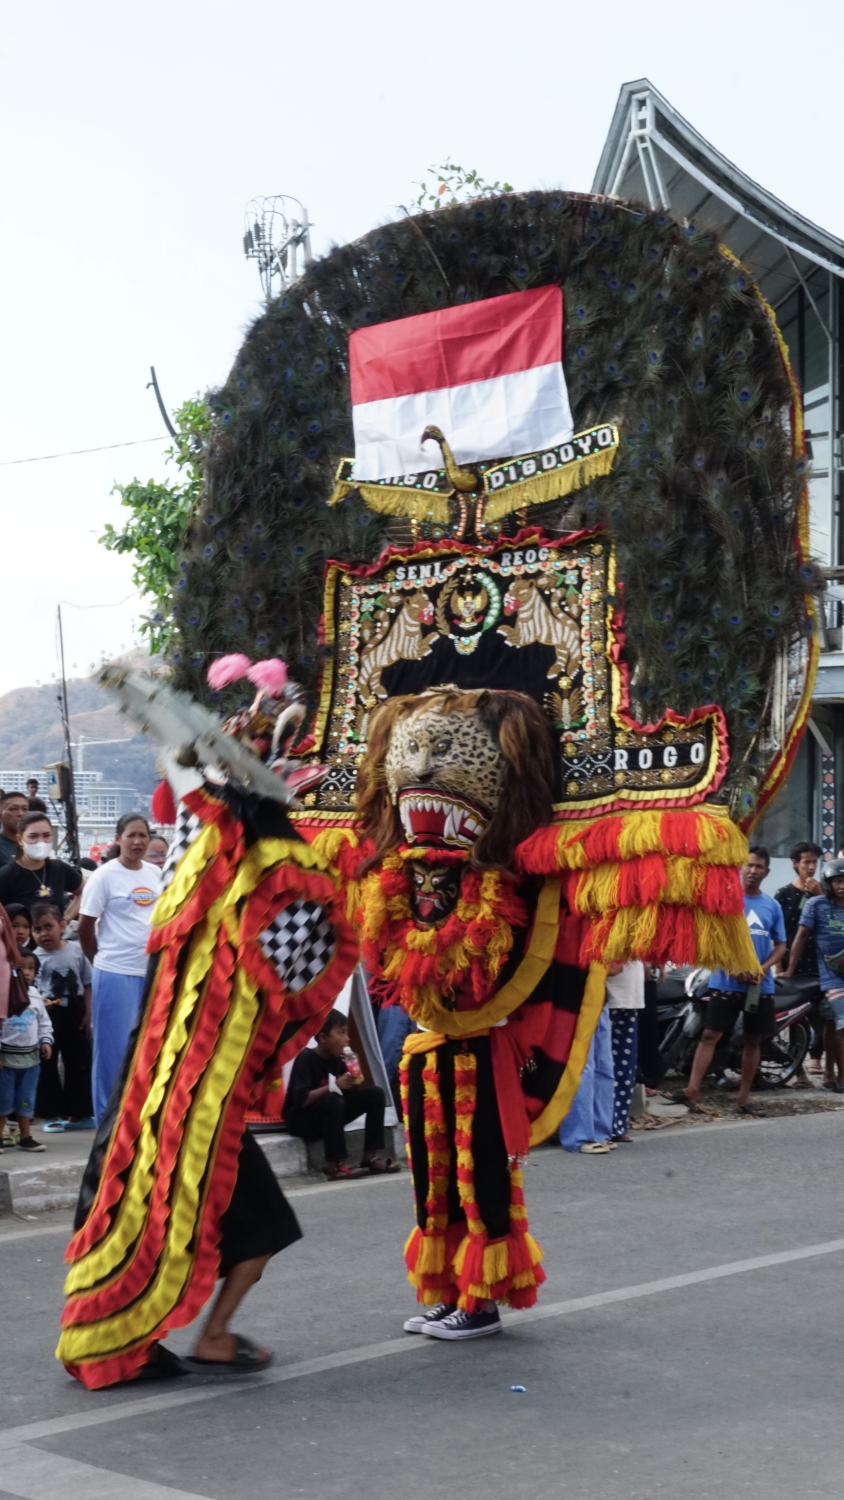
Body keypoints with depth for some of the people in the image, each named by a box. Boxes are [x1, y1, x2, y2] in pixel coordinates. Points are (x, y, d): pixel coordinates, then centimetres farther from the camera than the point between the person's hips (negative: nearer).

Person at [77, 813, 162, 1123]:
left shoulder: (156, 874, 7)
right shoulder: (105, 876, -8)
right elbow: (85, 926, -3)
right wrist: (101, 960, 5)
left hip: (153, 972, 5)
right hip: (116, 974, -5)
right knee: (114, 1048, 1)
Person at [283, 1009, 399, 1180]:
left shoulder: (337, 1058, 1)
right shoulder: (306, 1058, -20)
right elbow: (301, 1100, -30)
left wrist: (353, 1081, -16)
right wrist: (334, 1086, -34)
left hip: (328, 1116, 8)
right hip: (300, 1119, -8)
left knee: (375, 1094, -4)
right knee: (333, 1100, -37)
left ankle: (370, 1157, -8)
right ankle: (334, 1165, -32)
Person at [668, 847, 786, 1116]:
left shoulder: (773, 906, 10)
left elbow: (780, 945, 11)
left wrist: (764, 969, -8)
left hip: (761, 986, 4)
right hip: (726, 982, -4)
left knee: (753, 1039, 7)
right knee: (711, 1034, -9)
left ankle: (744, 1099, 13)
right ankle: (691, 1091, -15)